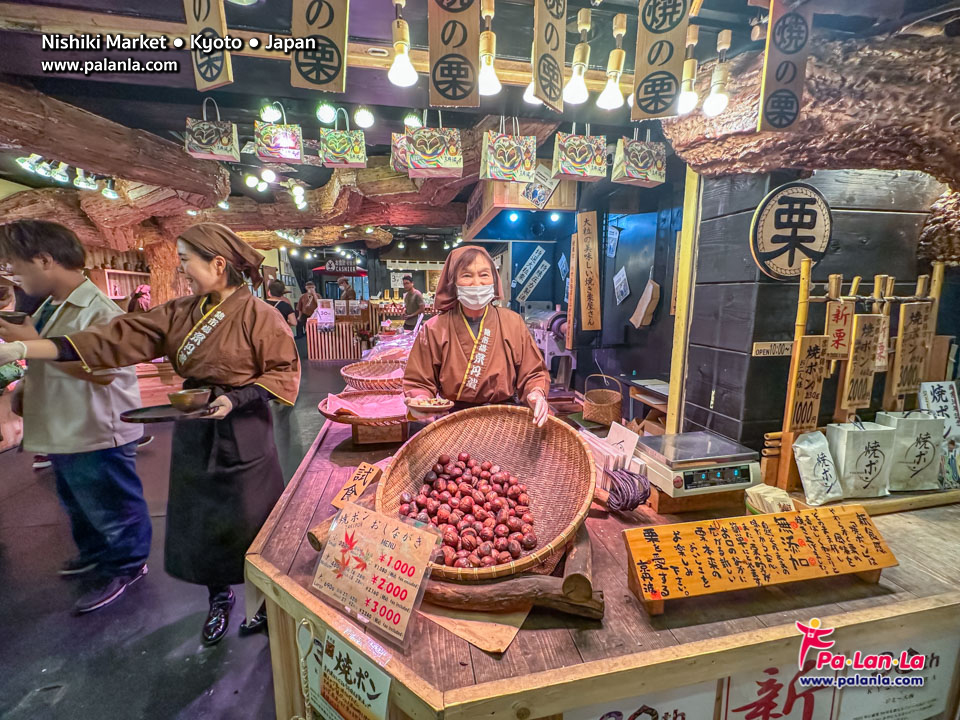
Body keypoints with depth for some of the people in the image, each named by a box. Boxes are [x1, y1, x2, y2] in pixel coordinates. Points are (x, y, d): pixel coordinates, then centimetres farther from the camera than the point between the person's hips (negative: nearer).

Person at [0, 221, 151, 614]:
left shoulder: (99, 310, -22)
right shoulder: (49, 308, 7)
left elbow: (102, 372, -31)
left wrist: (32, 345, -27)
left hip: (96, 435, -10)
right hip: (64, 433, 10)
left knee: (110, 507, 8)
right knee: (79, 504, 27)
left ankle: (125, 567, 28)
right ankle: (93, 552, 48)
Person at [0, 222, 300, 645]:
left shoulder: (259, 316, -14)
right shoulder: (181, 313, 3)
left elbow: (284, 374, -12)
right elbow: (118, 338, -1)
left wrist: (234, 399, -23)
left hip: (242, 438, -6)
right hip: (194, 435, 6)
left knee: (251, 525, 7)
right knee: (200, 522, 16)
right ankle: (219, 599, 40)